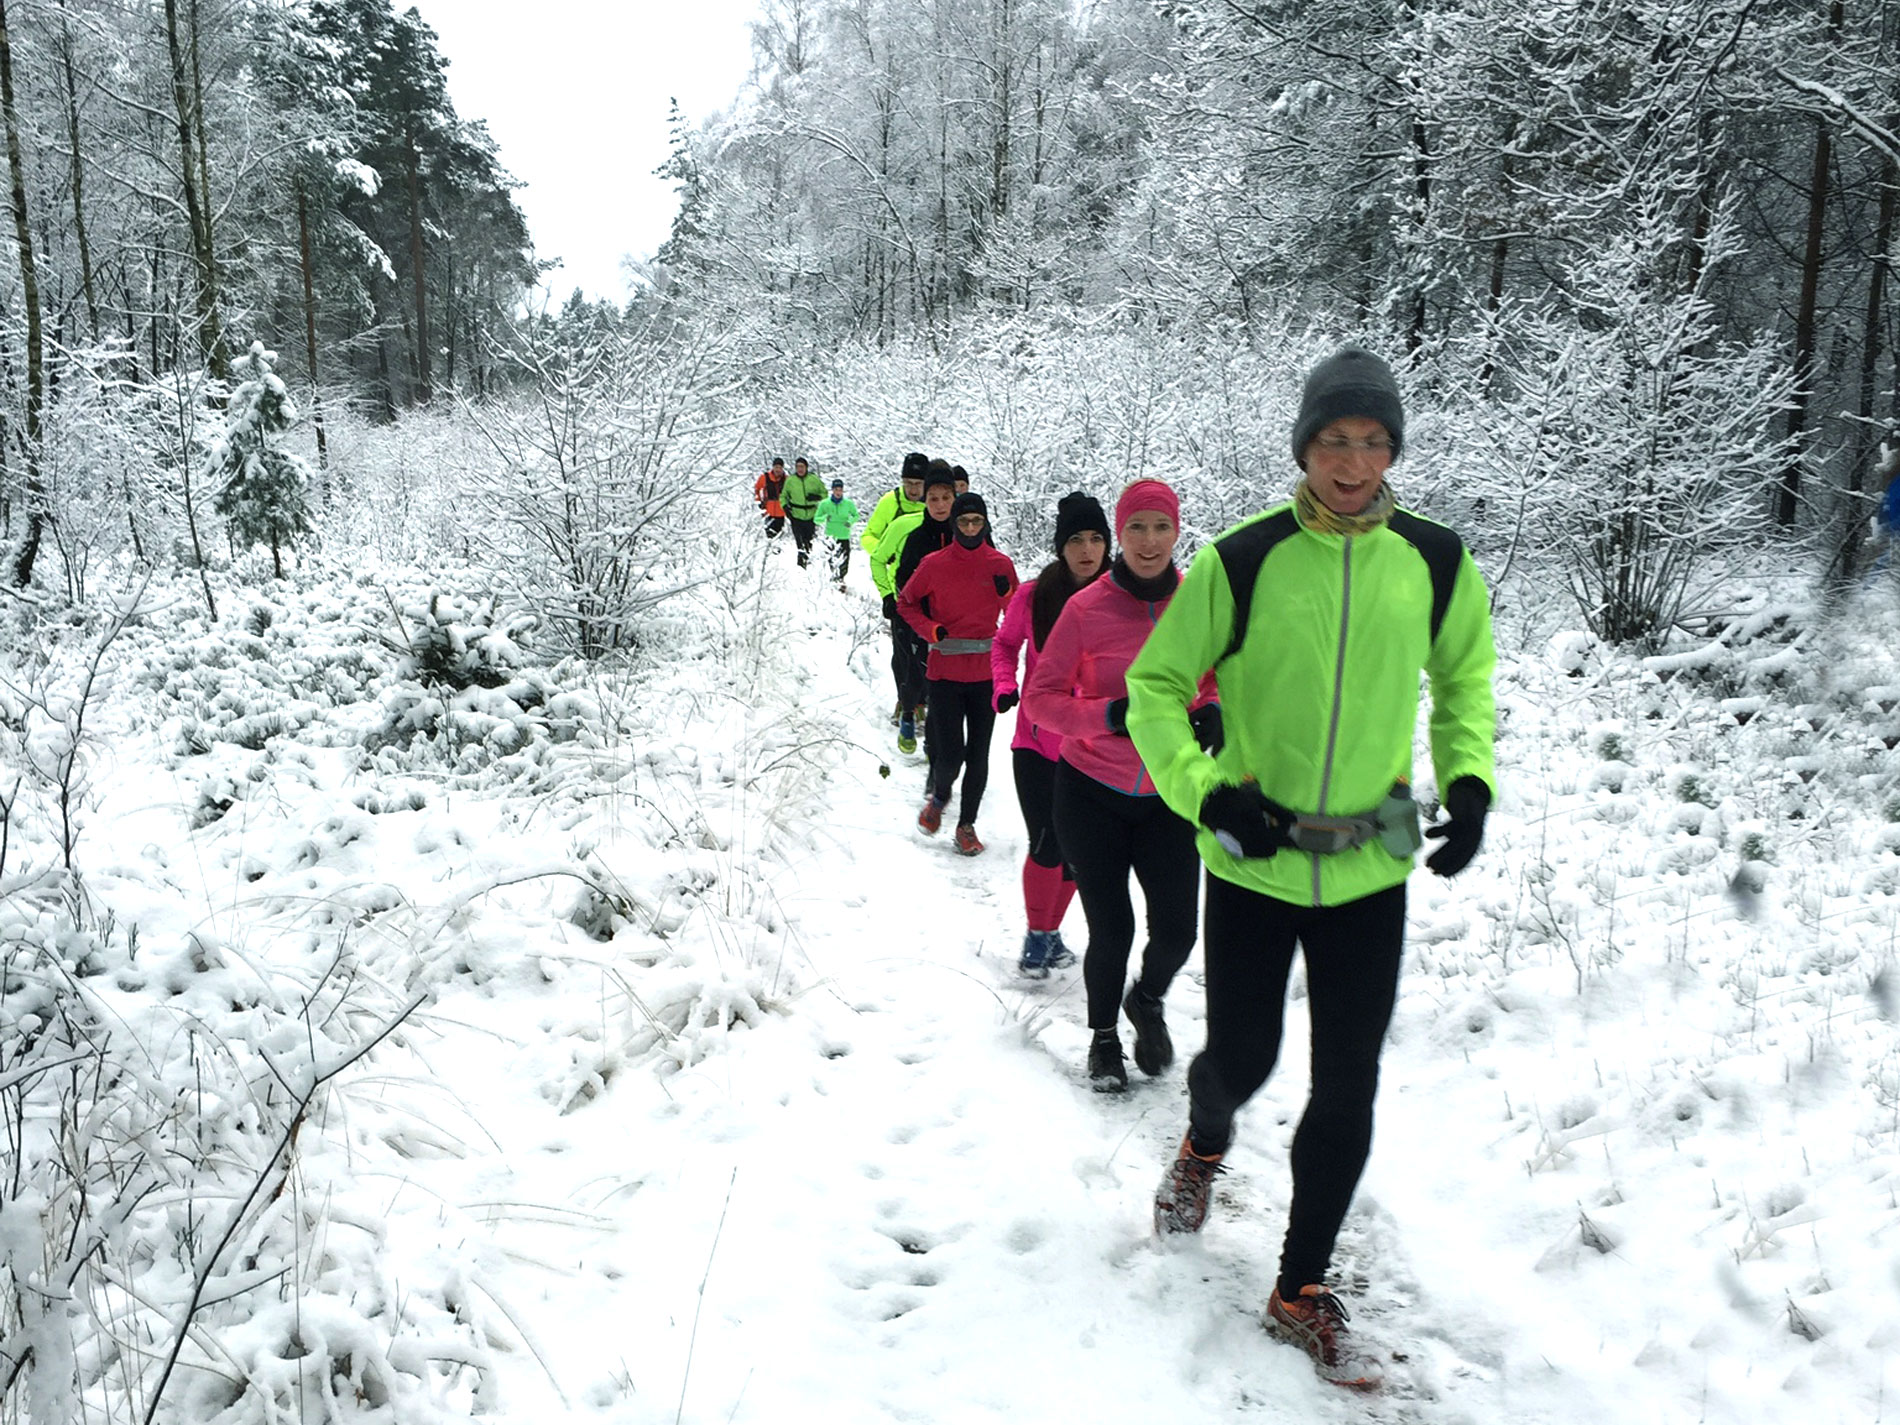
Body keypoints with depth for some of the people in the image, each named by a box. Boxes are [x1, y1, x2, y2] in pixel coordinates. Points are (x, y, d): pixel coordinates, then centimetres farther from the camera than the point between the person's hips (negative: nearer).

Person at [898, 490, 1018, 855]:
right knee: (950, 754, -6)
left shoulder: (1000, 564, 0)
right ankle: (939, 797, 27)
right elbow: (906, 601, 10)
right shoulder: (934, 564, -4)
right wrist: (931, 630, -6)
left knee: (978, 755, 5)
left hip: (986, 673, 2)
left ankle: (967, 824, 21)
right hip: (945, 672, -1)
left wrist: (1005, 593, -11)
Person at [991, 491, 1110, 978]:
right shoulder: (1033, 596, -6)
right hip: (1038, 742, -1)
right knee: (1048, 845, -7)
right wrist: (1004, 687, -5)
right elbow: (1005, 644, 11)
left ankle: (1052, 931, 32)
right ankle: (1037, 936, 15)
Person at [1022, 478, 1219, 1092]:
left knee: (1175, 931, -3)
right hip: (1092, 792, -2)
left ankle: (1147, 1001, 34)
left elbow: (1224, 678, 9)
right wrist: (1111, 715, -23)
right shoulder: (1086, 608, -11)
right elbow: (1041, 697, -7)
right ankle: (1103, 1035, 32)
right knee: (1111, 931, 3)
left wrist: (1211, 713, -13)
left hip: (1169, 797, 2)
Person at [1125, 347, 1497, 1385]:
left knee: (1346, 1093, 6)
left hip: (1371, 870, 2)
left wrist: (1469, 780, 0)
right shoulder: (1242, 560, -11)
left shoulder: (1435, 562, -4)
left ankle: (1302, 1291, 27)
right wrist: (1205, 792, -16)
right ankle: (1204, 1145, 51)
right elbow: (1155, 684, -4)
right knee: (1241, 1057, 12)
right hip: (1253, 863, -2)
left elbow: (1465, 678, 15)